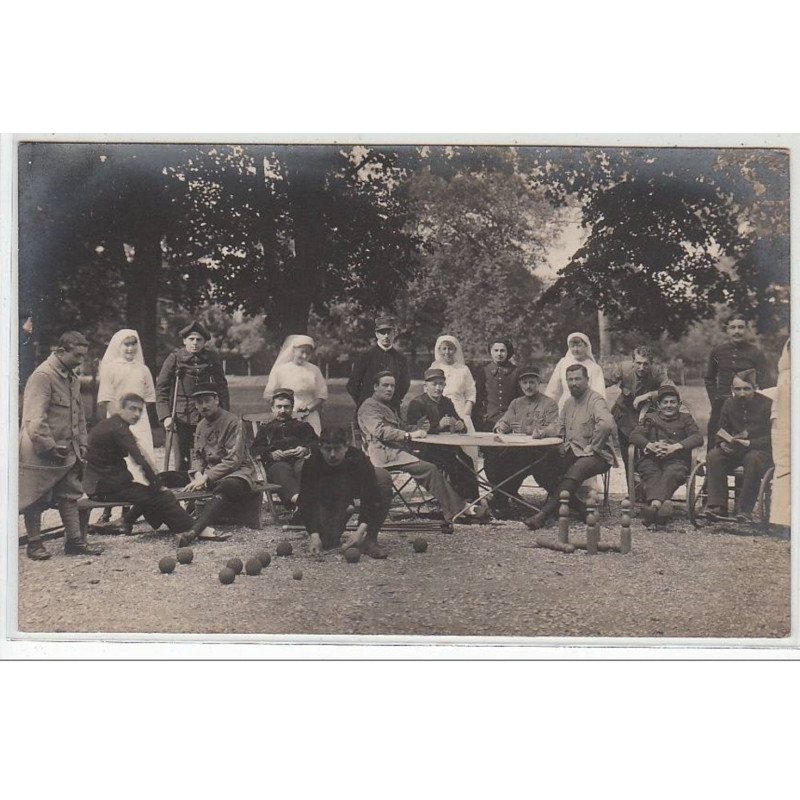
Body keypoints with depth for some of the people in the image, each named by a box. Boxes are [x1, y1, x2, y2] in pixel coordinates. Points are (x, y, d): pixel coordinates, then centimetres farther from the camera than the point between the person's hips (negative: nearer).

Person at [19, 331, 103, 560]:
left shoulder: (72, 378, 13)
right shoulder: (42, 376, -17)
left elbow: (79, 415, 22)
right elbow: (34, 419, -23)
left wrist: (81, 444, 13)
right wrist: (50, 447, -22)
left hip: (67, 451, 9)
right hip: (40, 453, -9)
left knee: (70, 496, 9)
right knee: (35, 500, 4)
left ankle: (75, 541, 15)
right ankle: (34, 544, 14)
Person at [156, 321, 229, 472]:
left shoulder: (213, 359, 4)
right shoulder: (174, 358, -1)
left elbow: (222, 389, 10)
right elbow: (161, 389, 0)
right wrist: (165, 416, -9)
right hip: (182, 417, -1)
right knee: (183, 459, 2)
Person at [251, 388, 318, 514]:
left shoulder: (303, 426, 36)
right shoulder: (265, 429, 35)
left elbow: (316, 443, 19)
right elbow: (254, 451, 18)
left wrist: (306, 449, -4)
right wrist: (271, 454, -3)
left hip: (299, 460, 1)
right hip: (276, 462, 0)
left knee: (305, 466, -39)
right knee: (282, 470, -40)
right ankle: (295, 496, -68)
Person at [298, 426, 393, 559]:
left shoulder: (358, 459, -36)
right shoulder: (311, 464, -33)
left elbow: (371, 497, -37)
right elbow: (307, 502, -32)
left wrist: (360, 530, -49)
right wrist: (314, 535, -44)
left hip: (354, 486, 0)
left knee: (383, 478, -31)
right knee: (325, 543, -18)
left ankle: (369, 540, -24)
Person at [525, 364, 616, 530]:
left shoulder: (596, 401, -9)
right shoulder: (568, 402, 17)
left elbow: (606, 424, -28)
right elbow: (560, 428, 27)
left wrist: (591, 447, -22)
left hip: (595, 455, -8)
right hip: (571, 452, 8)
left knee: (575, 471, -37)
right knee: (542, 467, -17)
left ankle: (546, 513, -43)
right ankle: (578, 505, -13)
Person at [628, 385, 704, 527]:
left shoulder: (685, 418, 26)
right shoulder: (650, 417, 29)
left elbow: (698, 437, 8)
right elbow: (635, 435, 12)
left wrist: (675, 447, -9)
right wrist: (650, 445, -10)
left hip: (676, 460, -1)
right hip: (651, 459, 1)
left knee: (670, 474, -37)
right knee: (652, 475, -35)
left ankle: (654, 504, -63)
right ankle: (664, 502, -63)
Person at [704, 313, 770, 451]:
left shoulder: (756, 354, 1)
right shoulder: (717, 352, 10)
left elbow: (765, 386, -1)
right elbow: (709, 379, 22)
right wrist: (714, 401, 10)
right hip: (721, 407, 3)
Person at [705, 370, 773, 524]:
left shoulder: (767, 405, -6)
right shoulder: (729, 404, 9)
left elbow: (771, 437, -11)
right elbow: (722, 430, 14)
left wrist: (749, 443, -26)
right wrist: (722, 443, -10)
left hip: (760, 450, -4)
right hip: (733, 450, 5)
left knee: (753, 459, -38)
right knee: (713, 456, -24)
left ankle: (745, 510, -32)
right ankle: (718, 507, -26)